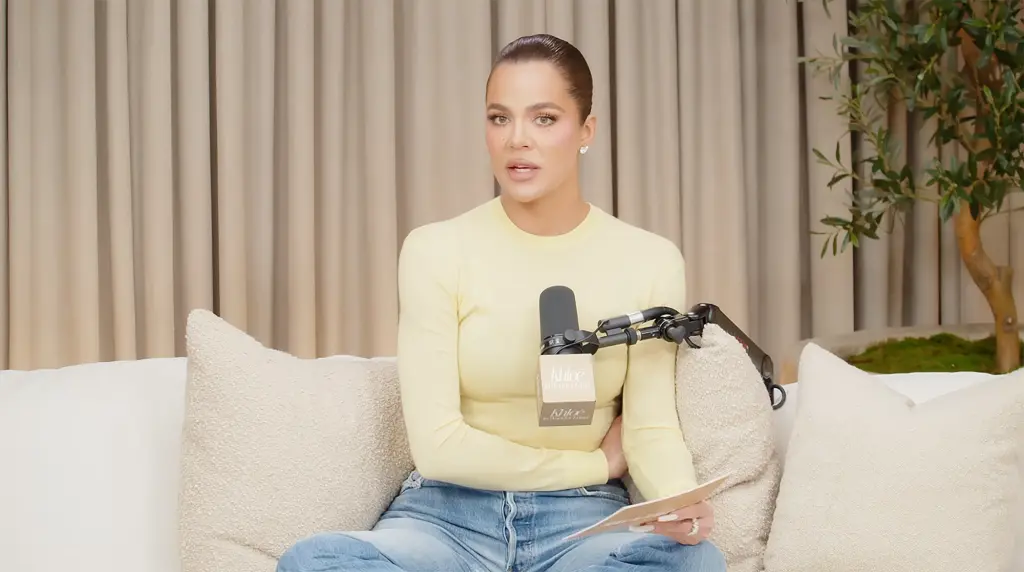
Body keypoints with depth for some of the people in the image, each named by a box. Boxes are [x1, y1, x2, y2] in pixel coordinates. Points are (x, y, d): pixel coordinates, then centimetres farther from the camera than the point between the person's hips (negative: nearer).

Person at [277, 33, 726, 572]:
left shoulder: (650, 261, 1)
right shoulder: (434, 250, -6)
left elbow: (651, 427, -3)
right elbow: (437, 445, -11)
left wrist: (681, 502, -26)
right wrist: (595, 464, -5)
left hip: (581, 518, 1)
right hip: (450, 513, 0)